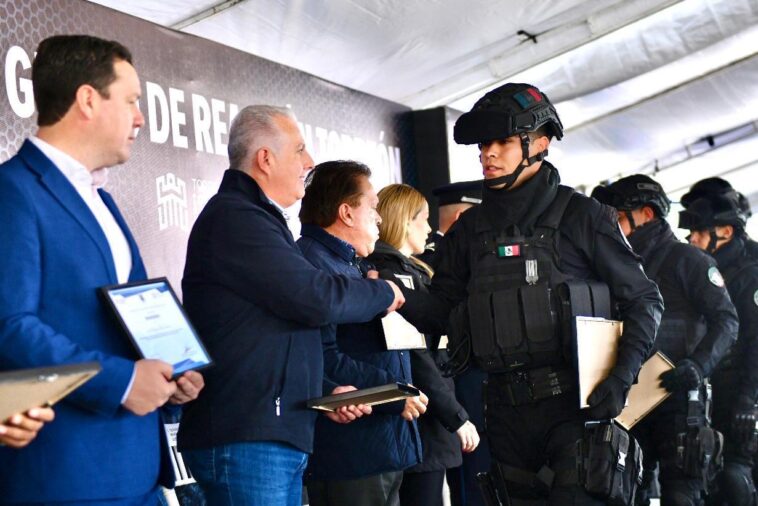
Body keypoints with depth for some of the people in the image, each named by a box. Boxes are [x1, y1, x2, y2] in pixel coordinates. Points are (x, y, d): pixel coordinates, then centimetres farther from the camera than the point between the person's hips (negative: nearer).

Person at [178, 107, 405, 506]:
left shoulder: (256, 219, 22)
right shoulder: (234, 217, -12)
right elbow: (318, 299, -18)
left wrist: (325, 393, 14)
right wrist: (383, 293, 0)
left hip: (280, 438, 10)